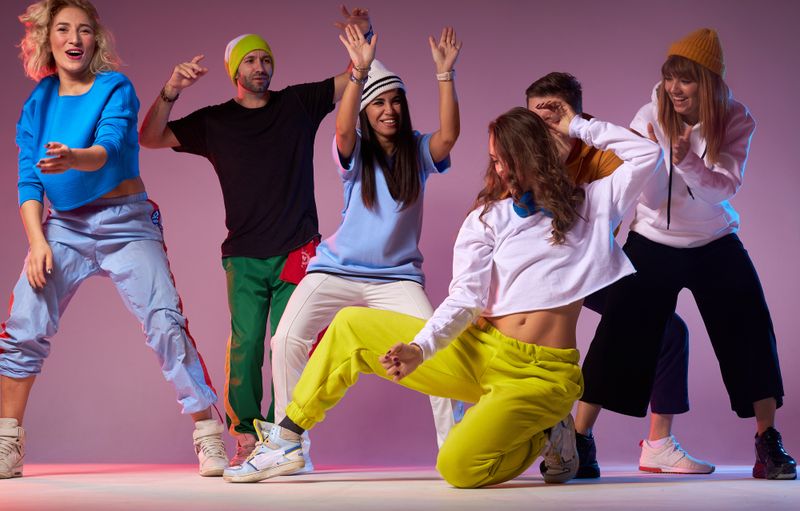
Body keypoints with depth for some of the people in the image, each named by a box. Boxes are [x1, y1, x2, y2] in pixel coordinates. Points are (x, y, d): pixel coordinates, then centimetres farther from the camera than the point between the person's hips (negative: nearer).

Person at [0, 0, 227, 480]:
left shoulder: (116, 87, -6)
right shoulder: (39, 102, 5)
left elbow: (110, 148, -24)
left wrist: (73, 159, -46)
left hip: (126, 222, -3)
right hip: (64, 226, 4)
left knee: (166, 323, -14)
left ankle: (210, 440, -7)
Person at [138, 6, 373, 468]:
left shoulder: (299, 104, 11)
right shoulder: (214, 122, 10)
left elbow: (356, 79, 11)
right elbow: (150, 138, 4)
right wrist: (171, 92, -12)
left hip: (297, 252, 0)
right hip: (244, 256, 0)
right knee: (245, 343, -10)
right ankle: (247, 435, -4)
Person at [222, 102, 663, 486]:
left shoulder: (589, 205, 8)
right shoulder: (487, 219, 9)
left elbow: (647, 154, 3)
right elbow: (465, 299, -4)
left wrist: (578, 126, 5)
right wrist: (419, 350, -21)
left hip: (540, 373, -4)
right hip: (478, 351, 4)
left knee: (459, 468, -29)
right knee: (351, 327, -2)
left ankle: (545, 437, 2)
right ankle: (287, 438, 9)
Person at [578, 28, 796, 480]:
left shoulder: (736, 121, -11)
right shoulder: (651, 117, -13)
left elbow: (725, 188, -20)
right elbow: (652, 197, -13)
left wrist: (688, 161, -37)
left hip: (715, 244, 1)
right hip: (654, 243, -1)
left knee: (750, 333, -8)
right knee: (619, 337, -7)